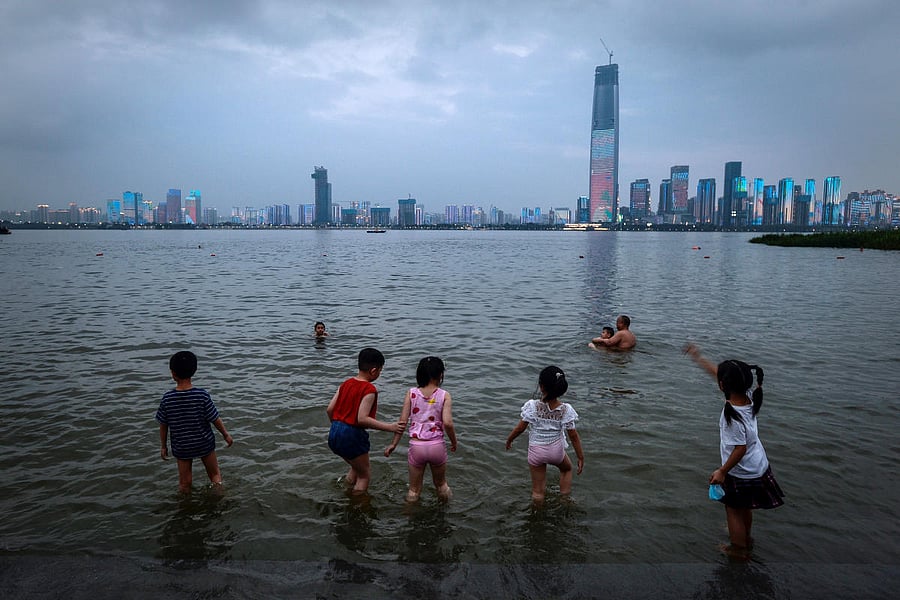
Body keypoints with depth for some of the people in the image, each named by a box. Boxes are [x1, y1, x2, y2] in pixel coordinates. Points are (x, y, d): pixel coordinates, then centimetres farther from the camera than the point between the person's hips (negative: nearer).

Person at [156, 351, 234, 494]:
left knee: (184, 483, 18)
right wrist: (226, 435, 6)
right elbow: (216, 420, -12)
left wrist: (164, 446, 9)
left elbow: (163, 425, -6)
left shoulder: (167, 398, -17)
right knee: (215, 474, 22)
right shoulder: (202, 395, -20)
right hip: (205, 443, -1)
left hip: (181, 447, 1)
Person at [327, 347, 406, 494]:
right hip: (352, 436, -8)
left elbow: (329, 409, 7)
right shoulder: (369, 390, -15)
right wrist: (390, 427, -21)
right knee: (364, 475, 13)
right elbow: (362, 419, -23)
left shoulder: (346, 383, 7)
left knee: (356, 467, 31)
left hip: (334, 433, 8)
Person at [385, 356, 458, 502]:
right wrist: (454, 442, 0)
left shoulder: (411, 393, -3)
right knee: (441, 483, 27)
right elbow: (447, 423, -16)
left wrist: (393, 444, 4)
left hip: (416, 446, 0)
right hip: (437, 446, 0)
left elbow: (402, 421, -5)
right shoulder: (444, 395, -7)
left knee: (414, 489, 20)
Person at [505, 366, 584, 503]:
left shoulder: (532, 406, -23)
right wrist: (580, 457, 2)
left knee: (537, 491, 15)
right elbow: (573, 436, -11)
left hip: (536, 451, -1)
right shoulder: (566, 410, -19)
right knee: (567, 469, 35)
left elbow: (520, 428, -12)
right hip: (556, 451, 1)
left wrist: (508, 440, 7)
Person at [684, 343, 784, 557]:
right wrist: (698, 358, 10)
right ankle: (746, 539, 50)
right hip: (758, 467, 8)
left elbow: (740, 449, -27)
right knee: (745, 508, 29)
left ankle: (739, 549, 33)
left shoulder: (733, 415, -35)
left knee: (733, 510, 15)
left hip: (741, 474, -8)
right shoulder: (748, 399, -10)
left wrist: (722, 471, -16)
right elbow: (717, 372, 1)